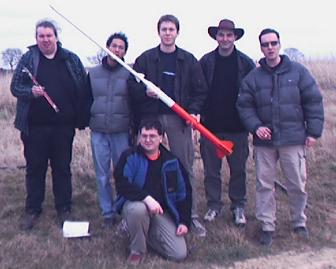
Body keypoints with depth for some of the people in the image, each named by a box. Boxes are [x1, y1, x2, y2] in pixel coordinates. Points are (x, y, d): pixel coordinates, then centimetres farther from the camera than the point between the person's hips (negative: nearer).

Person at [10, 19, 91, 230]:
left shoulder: (71, 59, 4)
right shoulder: (28, 59, 2)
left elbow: (84, 90, 4)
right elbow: (15, 87, 2)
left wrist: (83, 118, -2)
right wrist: (31, 92, -19)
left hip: (63, 126, 1)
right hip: (35, 126, 0)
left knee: (63, 168, 10)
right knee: (35, 168, 9)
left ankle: (64, 209, 22)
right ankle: (32, 210, 22)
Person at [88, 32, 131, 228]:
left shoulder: (129, 74, 0)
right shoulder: (93, 73, 8)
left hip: (121, 132, -2)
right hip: (98, 132, 2)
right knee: (102, 175, 6)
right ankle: (108, 213, 17)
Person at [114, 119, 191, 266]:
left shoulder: (171, 161, 0)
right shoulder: (130, 156, -8)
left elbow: (184, 192, 5)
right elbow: (122, 184, -21)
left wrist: (184, 221, -1)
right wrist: (147, 198, -33)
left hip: (162, 211, 3)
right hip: (136, 204, -3)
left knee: (180, 254, -10)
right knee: (138, 209, -41)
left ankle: (148, 233, 19)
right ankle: (137, 250, -11)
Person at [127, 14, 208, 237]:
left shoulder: (189, 60, 8)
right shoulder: (145, 59, 8)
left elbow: (200, 90, 7)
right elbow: (132, 85, 7)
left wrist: (194, 110, -7)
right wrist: (145, 91, -13)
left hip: (179, 118, 0)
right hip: (151, 117, 1)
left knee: (185, 168, 0)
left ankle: (192, 215, 8)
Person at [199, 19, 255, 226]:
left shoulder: (246, 63, -1)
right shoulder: (206, 62, 2)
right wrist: (196, 113, -8)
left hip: (237, 126, 0)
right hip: (211, 126, 1)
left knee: (238, 170, 9)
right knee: (211, 170, 9)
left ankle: (238, 206, 24)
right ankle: (214, 205, 24)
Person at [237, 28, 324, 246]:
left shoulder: (298, 72, 1)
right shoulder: (253, 77, 4)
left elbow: (313, 101, 2)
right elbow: (244, 105, 6)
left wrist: (313, 131, -2)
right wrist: (255, 126, -10)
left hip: (293, 139, -1)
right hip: (264, 140, 1)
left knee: (298, 185, 6)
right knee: (264, 185, 6)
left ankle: (299, 223, 28)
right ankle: (267, 226, 19)